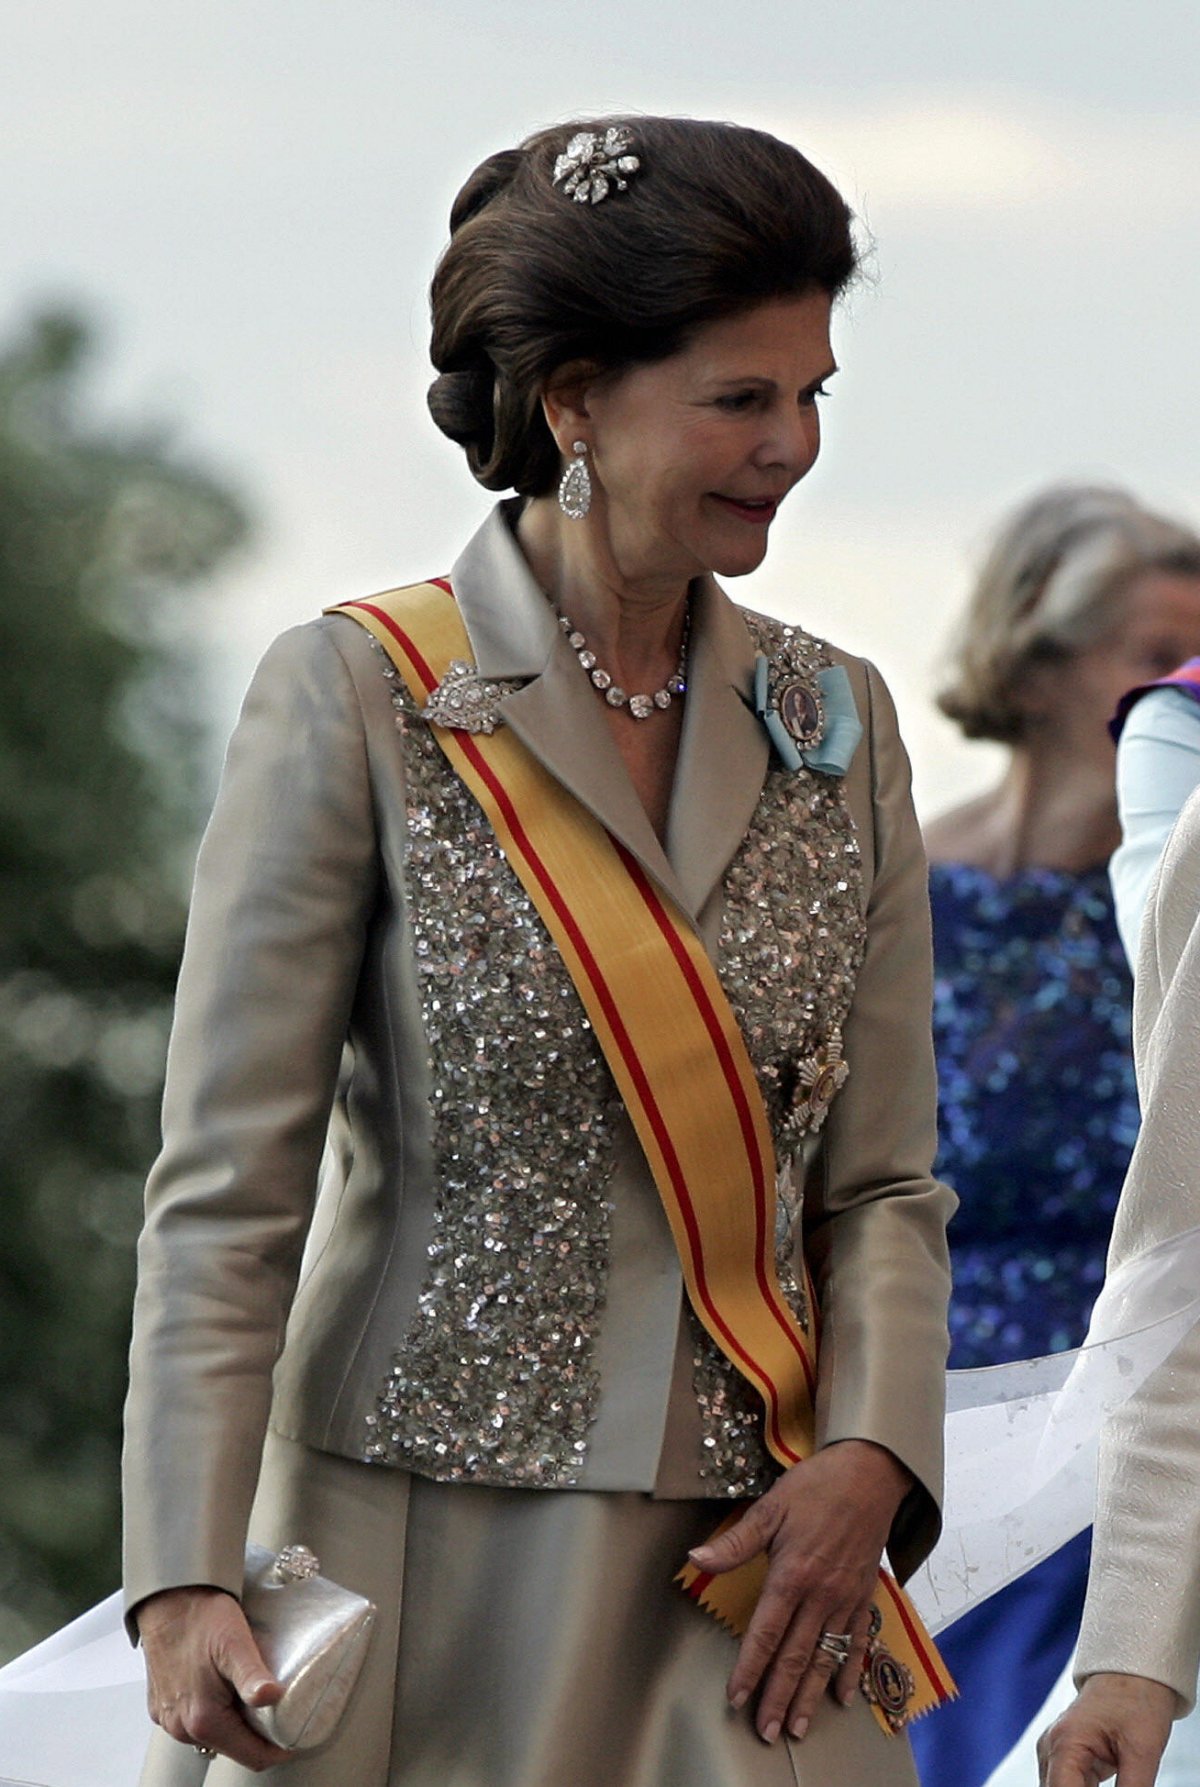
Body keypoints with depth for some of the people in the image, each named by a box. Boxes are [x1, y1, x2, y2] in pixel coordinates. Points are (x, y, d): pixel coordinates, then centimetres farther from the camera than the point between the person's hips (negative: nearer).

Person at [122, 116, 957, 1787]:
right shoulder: (359, 698, -4)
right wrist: (189, 1580, -15)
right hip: (426, 1565, -4)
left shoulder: (838, 721, 10)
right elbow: (225, 1187, -7)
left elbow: (881, 1180, 11)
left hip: (744, 1585, 4)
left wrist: (872, 1456, -7)